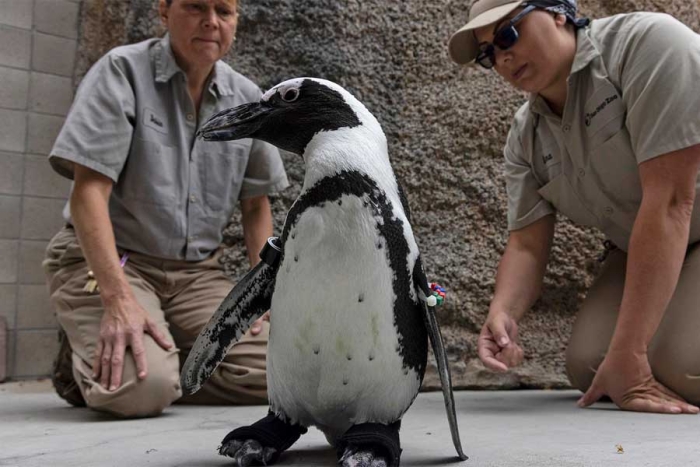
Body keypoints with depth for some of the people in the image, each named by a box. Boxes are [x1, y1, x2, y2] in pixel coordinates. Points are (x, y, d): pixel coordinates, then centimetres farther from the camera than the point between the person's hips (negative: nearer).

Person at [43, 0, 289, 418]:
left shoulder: (248, 100, 5)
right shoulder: (122, 71, -9)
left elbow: (256, 204, 12)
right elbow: (89, 190, -17)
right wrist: (118, 298, -27)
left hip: (197, 271, 5)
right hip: (106, 260, -4)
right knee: (141, 390, -28)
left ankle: (163, 357, 9)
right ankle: (89, 359, 7)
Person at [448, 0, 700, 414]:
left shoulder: (646, 42, -24)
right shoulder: (525, 136, -4)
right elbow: (527, 245, -4)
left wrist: (628, 352, -32)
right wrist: (503, 313, -28)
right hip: (642, 250, 6)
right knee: (588, 366, -11)